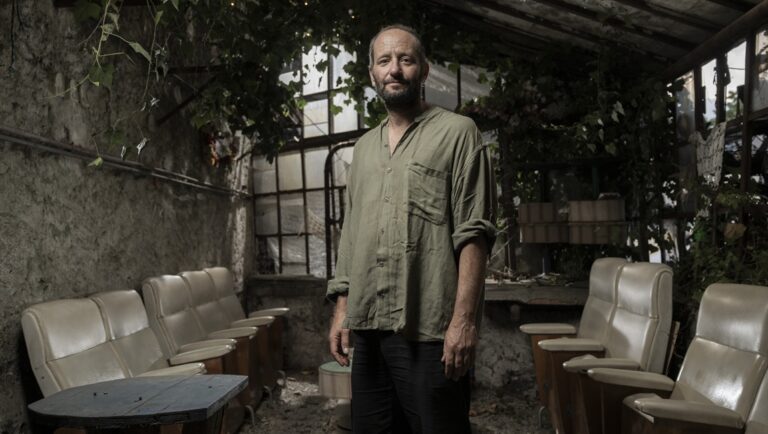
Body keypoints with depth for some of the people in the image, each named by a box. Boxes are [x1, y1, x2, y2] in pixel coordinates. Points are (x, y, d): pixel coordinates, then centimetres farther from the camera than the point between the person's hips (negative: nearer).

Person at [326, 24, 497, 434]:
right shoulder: (363, 146, 16)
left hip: (429, 328, -5)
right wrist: (341, 309, 11)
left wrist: (464, 319, -17)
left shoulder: (457, 132, -1)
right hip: (368, 328, 6)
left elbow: (473, 233, -9)